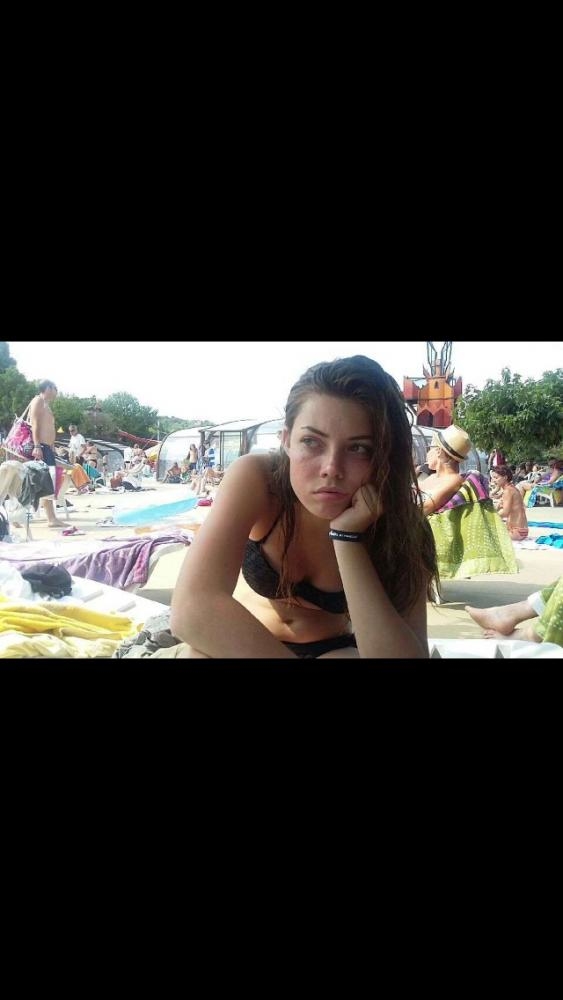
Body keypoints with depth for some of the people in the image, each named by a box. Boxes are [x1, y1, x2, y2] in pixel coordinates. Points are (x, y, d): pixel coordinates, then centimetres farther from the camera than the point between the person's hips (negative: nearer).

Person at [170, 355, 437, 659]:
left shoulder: (396, 521, -21)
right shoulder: (256, 480, -25)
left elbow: (409, 655, -31)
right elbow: (192, 611, -38)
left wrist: (348, 536, -36)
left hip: (332, 648, 1)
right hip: (242, 642, 0)